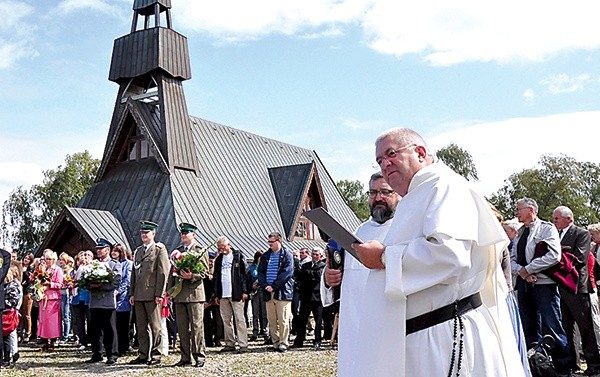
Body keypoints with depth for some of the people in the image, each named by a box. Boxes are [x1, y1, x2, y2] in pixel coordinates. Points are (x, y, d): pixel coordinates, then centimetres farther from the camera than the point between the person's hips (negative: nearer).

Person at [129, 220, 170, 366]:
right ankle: (143, 355, 18)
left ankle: (155, 355, 6)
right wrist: (132, 293, 11)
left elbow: (163, 273, -9)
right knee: (141, 327, 10)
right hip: (139, 295, 6)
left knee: (155, 326, 0)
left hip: (152, 295, -6)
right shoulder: (138, 251, 17)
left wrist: (159, 294, -14)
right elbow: (134, 273, 19)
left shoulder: (159, 249, -3)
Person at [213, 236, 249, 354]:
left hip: (236, 293, -5)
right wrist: (216, 294, 10)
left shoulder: (238, 256, 1)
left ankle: (243, 344, -3)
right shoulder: (219, 259, 14)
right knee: (226, 320, 8)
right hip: (223, 295, 5)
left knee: (239, 319, -4)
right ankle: (230, 344, 15)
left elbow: (244, 274, -3)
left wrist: (245, 291, -9)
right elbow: (216, 277, 15)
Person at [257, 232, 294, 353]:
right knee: (271, 320, 7)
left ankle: (283, 343, 1)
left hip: (283, 292, -5)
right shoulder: (266, 256, 16)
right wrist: (265, 286, -6)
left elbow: (287, 272, -10)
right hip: (268, 293, 5)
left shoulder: (287, 255, 0)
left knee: (283, 320, -5)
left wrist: (273, 286, -14)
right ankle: (275, 343, 14)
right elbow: (260, 272, 12)